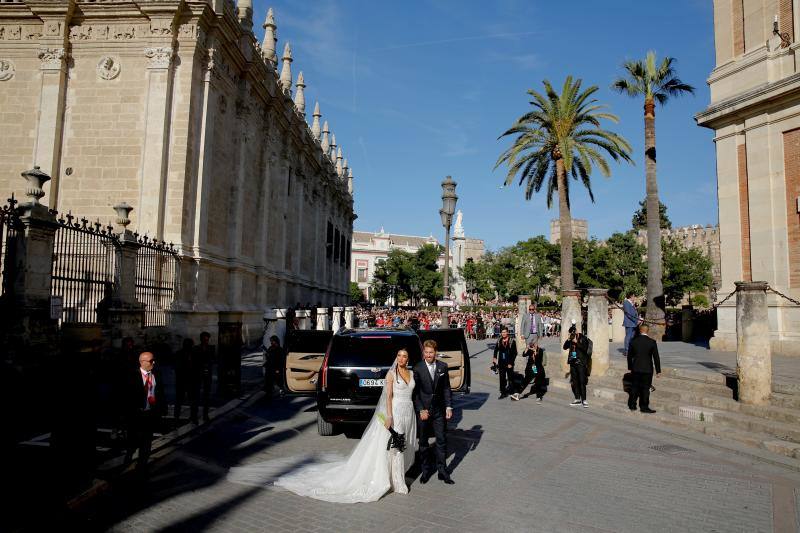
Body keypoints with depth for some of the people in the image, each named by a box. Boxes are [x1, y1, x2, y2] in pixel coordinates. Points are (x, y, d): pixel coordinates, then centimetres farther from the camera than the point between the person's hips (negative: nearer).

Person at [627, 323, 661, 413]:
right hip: (647, 369, -3)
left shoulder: (633, 341, -2)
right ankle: (644, 407, 8)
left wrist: (630, 367, 17)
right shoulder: (652, 342, -9)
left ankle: (632, 405, 19)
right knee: (645, 388, 4)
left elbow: (629, 355, 6)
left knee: (634, 387, 13)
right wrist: (658, 370, 1)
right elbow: (656, 357, -6)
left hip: (635, 369, 3)